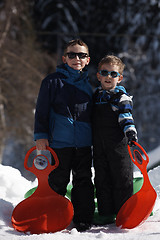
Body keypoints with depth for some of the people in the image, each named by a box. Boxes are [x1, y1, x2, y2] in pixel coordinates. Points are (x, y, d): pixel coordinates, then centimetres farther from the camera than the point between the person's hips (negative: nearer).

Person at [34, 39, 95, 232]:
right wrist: (40, 135, -9)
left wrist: (95, 138, 22)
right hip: (59, 142, -4)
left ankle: (83, 219, 13)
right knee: (58, 181, 2)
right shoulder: (53, 81, 0)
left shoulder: (87, 84, 15)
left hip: (84, 143, 4)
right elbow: (42, 110, -1)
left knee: (84, 181, 6)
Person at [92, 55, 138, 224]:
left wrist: (131, 132, -25)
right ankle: (106, 213, 14)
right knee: (102, 179, 7)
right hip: (99, 146, 5)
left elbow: (126, 117, -9)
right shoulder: (95, 96, 16)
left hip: (118, 145, -5)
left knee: (122, 178, -1)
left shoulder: (122, 96, -1)